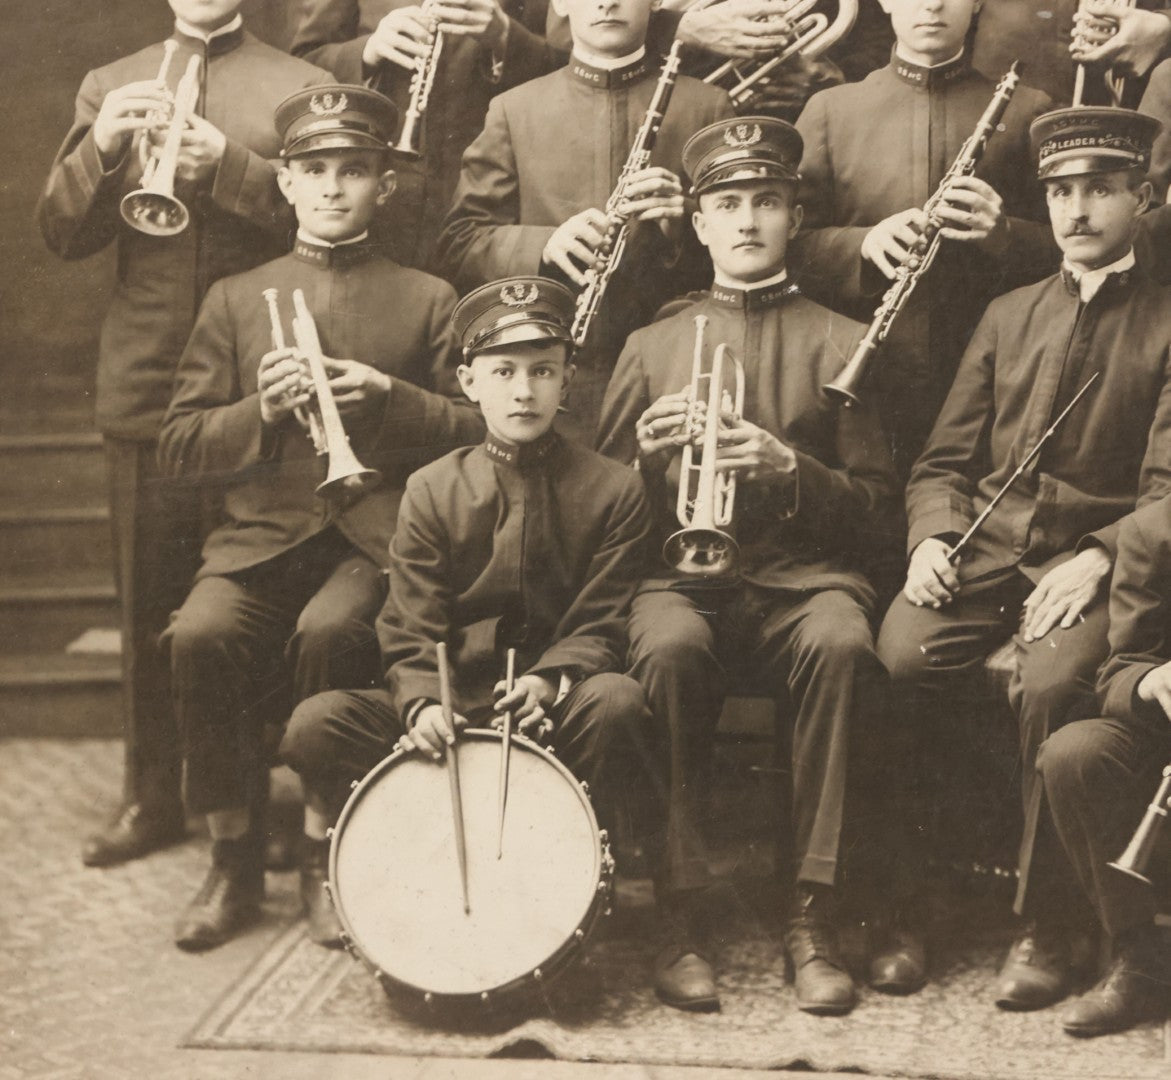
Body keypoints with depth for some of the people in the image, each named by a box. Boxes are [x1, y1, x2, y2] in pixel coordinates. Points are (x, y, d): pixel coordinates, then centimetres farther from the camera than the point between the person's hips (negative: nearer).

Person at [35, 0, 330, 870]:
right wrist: (99, 148, -13)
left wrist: (227, 164, -20)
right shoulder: (111, 88, 14)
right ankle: (152, 795, 20)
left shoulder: (301, 88, 6)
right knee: (147, 603, 8)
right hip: (144, 384, 3)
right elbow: (63, 233, 5)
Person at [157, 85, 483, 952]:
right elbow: (178, 446, 11)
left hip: (379, 534, -2)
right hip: (262, 533, 2)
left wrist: (390, 400, -8)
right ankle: (235, 858, -8)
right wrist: (258, 411, -7)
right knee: (201, 635, -28)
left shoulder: (428, 300, 13)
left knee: (329, 632, -33)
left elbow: (479, 431, 8)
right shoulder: (237, 300, 16)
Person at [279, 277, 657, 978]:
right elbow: (411, 633, -1)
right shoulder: (433, 491, 5)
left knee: (618, 700, -35)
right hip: (451, 711, 1)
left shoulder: (613, 489, 2)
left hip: (556, 711, -1)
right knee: (317, 724, -23)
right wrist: (421, 704, -22)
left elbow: (603, 626, -3)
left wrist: (549, 680, -24)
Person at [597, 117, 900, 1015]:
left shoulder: (841, 345, 14)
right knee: (670, 649, -35)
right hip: (683, 574, 1)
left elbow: (878, 512, 9)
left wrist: (789, 468, -9)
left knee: (841, 645, -35)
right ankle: (685, 914, -25)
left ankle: (814, 916, -26)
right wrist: (651, 449, -4)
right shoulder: (653, 345, 19)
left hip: (804, 575, 0)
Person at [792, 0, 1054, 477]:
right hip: (863, 383, 0)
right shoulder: (830, 110, 11)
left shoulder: (1025, 110, 9)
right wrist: (863, 242, -15)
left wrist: (1003, 235, -15)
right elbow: (792, 244, 5)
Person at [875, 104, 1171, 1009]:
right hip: (983, 549, 4)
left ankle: (1045, 929, -16)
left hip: (1093, 559, -3)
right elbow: (945, 459, 17)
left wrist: (1096, 561, -19)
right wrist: (931, 539, -3)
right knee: (892, 661, -26)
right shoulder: (1008, 317, 20)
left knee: (1053, 683, -33)